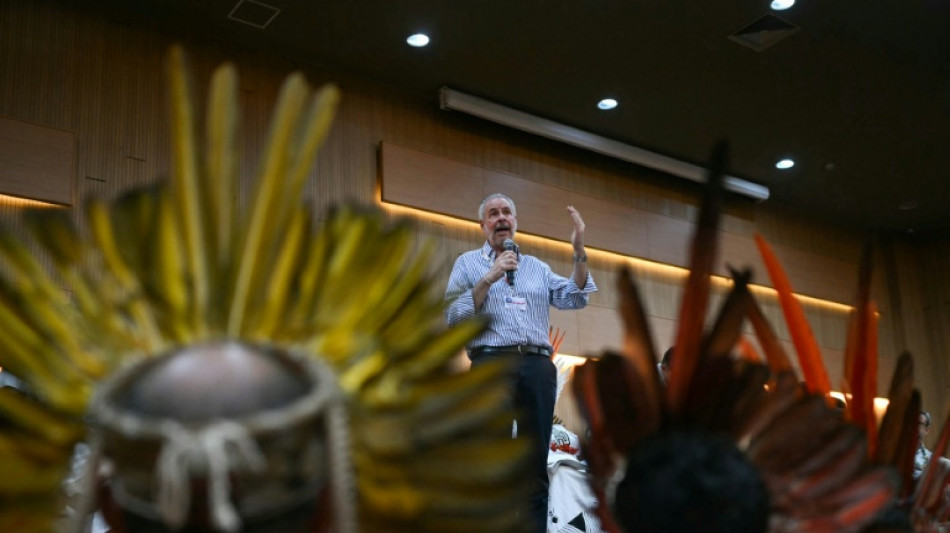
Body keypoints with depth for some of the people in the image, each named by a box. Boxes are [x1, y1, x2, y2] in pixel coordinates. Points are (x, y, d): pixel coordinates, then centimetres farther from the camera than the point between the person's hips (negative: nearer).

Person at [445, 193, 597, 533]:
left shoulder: (536, 267, 23)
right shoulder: (468, 263, 13)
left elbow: (574, 298, 11)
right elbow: (453, 317, 2)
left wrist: (579, 251, 0)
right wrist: (488, 279, -7)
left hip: (538, 366, 3)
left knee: (536, 466, 2)